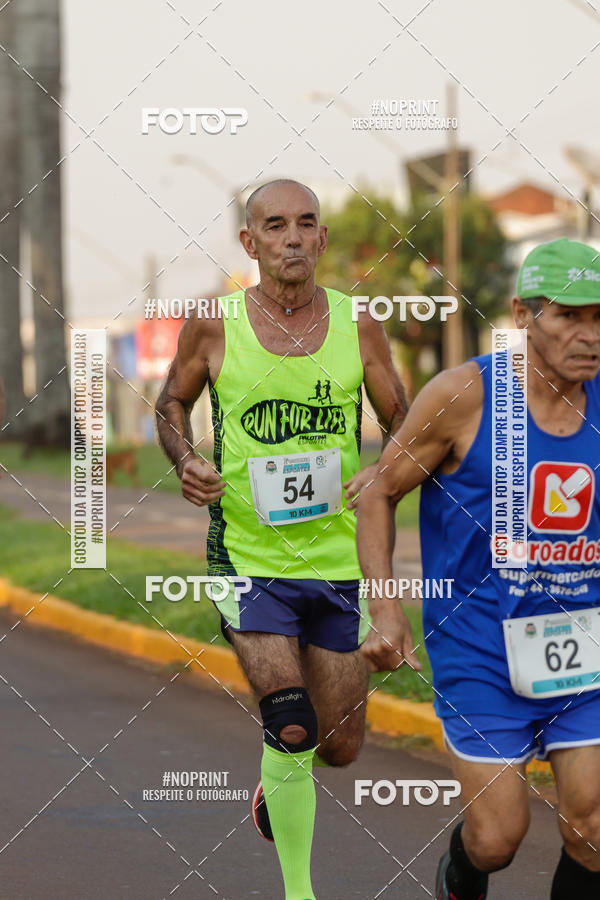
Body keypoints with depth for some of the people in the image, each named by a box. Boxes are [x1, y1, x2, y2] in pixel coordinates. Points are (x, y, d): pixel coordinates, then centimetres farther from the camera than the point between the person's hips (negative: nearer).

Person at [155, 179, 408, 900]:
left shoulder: (358, 326, -1)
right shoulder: (212, 325, -4)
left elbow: (404, 426, 7)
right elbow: (172, 403, 13)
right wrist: (185, 463, -7)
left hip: (340, 556, 3)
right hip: (247, 557, -3)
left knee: (339, 746, 9)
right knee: (291, 725, -18)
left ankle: (280, 780, 45)